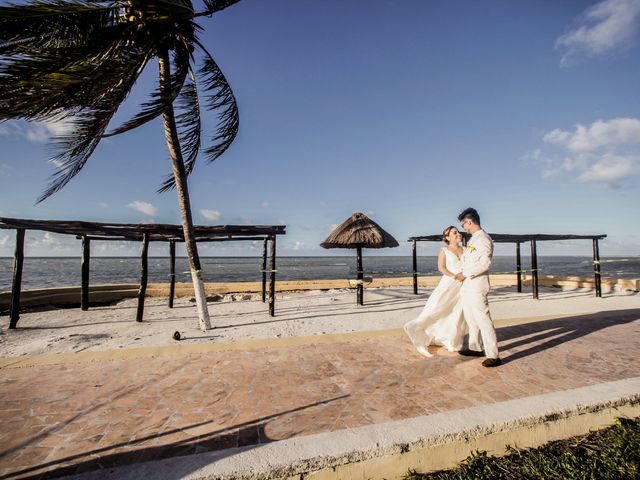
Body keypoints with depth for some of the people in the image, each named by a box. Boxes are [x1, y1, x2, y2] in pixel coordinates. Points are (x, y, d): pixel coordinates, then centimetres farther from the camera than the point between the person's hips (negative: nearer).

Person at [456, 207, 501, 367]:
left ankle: (493, 356, 4)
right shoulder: (472, 239, 15)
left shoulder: (483, 239, -14)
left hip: (477, 285, -10)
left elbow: (485, 264, -22)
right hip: (467, 285, 10)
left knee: (483, 319, -5)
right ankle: (475, 348, 31)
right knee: (471, 319, 18)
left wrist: (465, 274, -17)